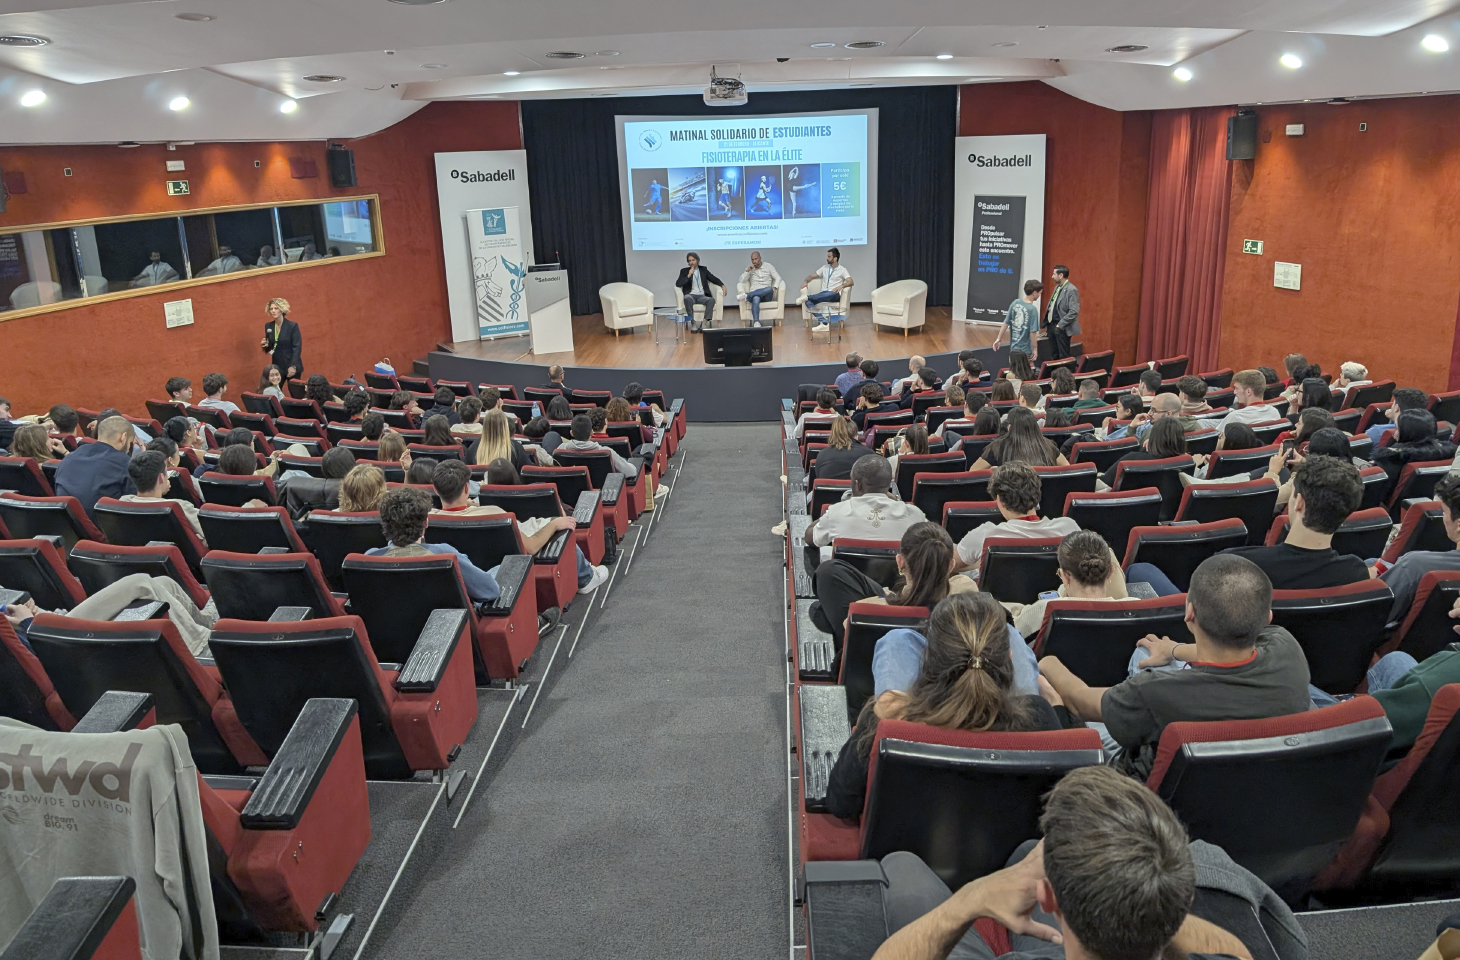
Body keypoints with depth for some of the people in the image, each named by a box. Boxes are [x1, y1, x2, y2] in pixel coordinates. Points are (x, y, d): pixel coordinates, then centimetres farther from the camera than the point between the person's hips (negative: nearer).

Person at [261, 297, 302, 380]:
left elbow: (297, 348, -11)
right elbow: (268, 349, 16)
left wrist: (293, 366, -19)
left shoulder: (293, 326, -9)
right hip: (276, 367, 4)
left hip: (291, 367, -4)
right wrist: (265, 345, -8)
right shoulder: (268, 326, 6)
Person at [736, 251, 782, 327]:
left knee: (770, 289, -39)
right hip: (754, 294, 0)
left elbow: (778, 278, 4)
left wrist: (774, 287, -15)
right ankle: (756, 322, -54)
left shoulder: (768, 266, 12)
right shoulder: (749, 268, 15)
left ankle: (746, 295, -40)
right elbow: (741, 281, 3)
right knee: (755, 298, -40)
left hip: (767, 295, 0)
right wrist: (748, 271, -10)